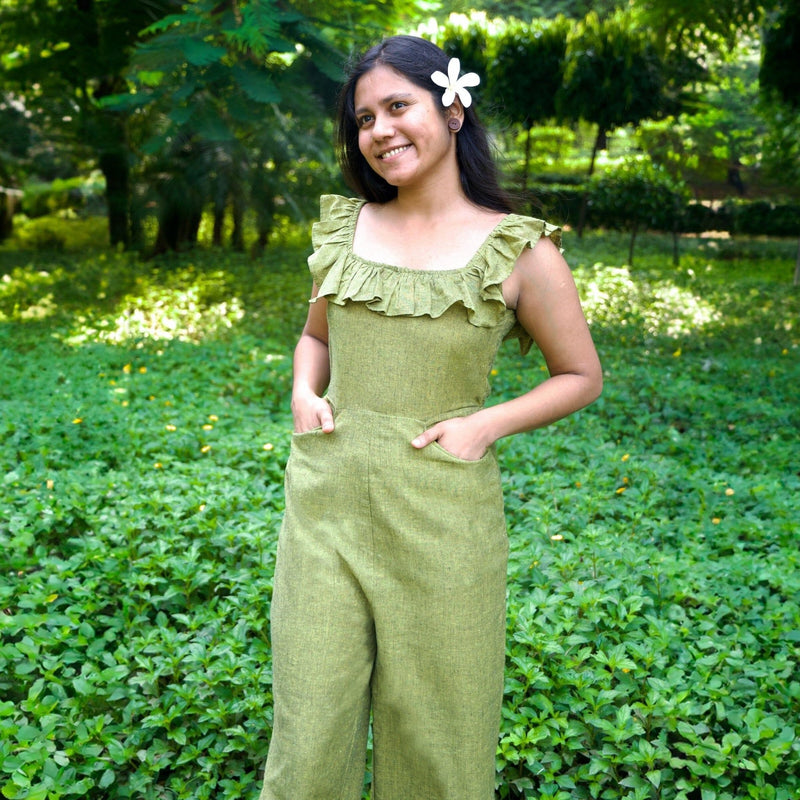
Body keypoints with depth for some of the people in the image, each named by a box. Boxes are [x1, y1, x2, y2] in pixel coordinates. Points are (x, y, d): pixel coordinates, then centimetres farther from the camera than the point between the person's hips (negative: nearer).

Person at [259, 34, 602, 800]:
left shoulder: (519, 250, -5)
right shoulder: (344, 227, 6)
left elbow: (581, 376, 4)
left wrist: (488, 422, -11)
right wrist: (304, 392, 0)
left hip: (440, 512, -3)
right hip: (326, 502, 3)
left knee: (433, 729, 14)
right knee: (310, 727, 12)